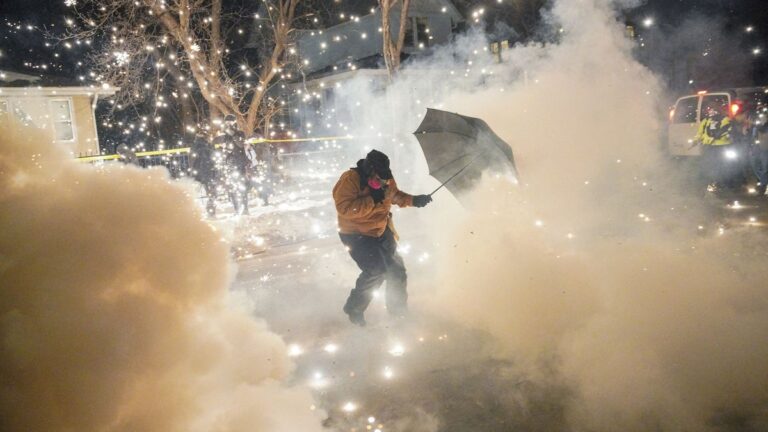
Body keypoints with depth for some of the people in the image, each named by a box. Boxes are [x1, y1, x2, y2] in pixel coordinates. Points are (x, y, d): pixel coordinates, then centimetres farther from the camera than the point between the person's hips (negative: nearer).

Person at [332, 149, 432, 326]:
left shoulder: (386, 180, -2)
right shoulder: (349, 180, -23)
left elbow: (395, 195, 16)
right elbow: (344, 208, -33)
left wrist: (413, 200, -2)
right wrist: (372, 200, -32)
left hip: (382, 232, 7)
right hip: (356, 235, -7)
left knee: (396, 269, 12)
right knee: (376, 271, -21)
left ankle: (398, 309, 35)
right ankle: (354, 309, 0)